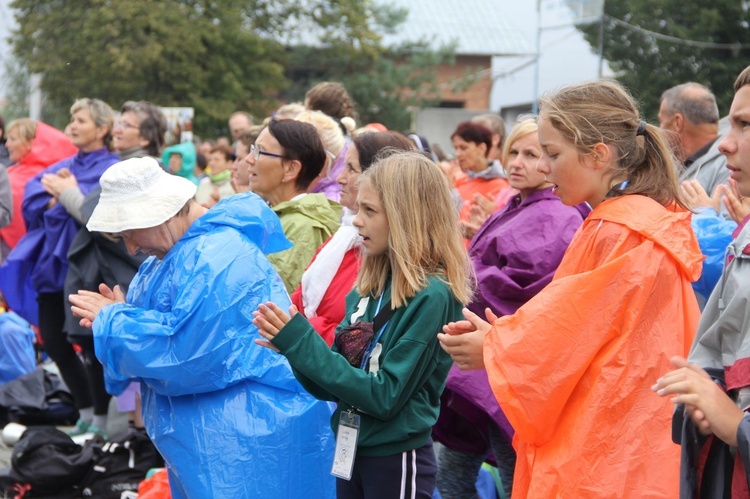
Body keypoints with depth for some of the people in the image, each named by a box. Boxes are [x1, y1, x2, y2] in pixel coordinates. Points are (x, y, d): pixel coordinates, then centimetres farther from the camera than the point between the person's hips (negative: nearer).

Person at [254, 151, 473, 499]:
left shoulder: (431, 297, -17)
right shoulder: (369, 287, 4)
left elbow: (385, 397, -21)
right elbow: (336, 385, 6)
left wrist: (301, 342, -20)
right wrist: (291, 343, -12)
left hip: (397, 460, -7)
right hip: (351, 452, 7)